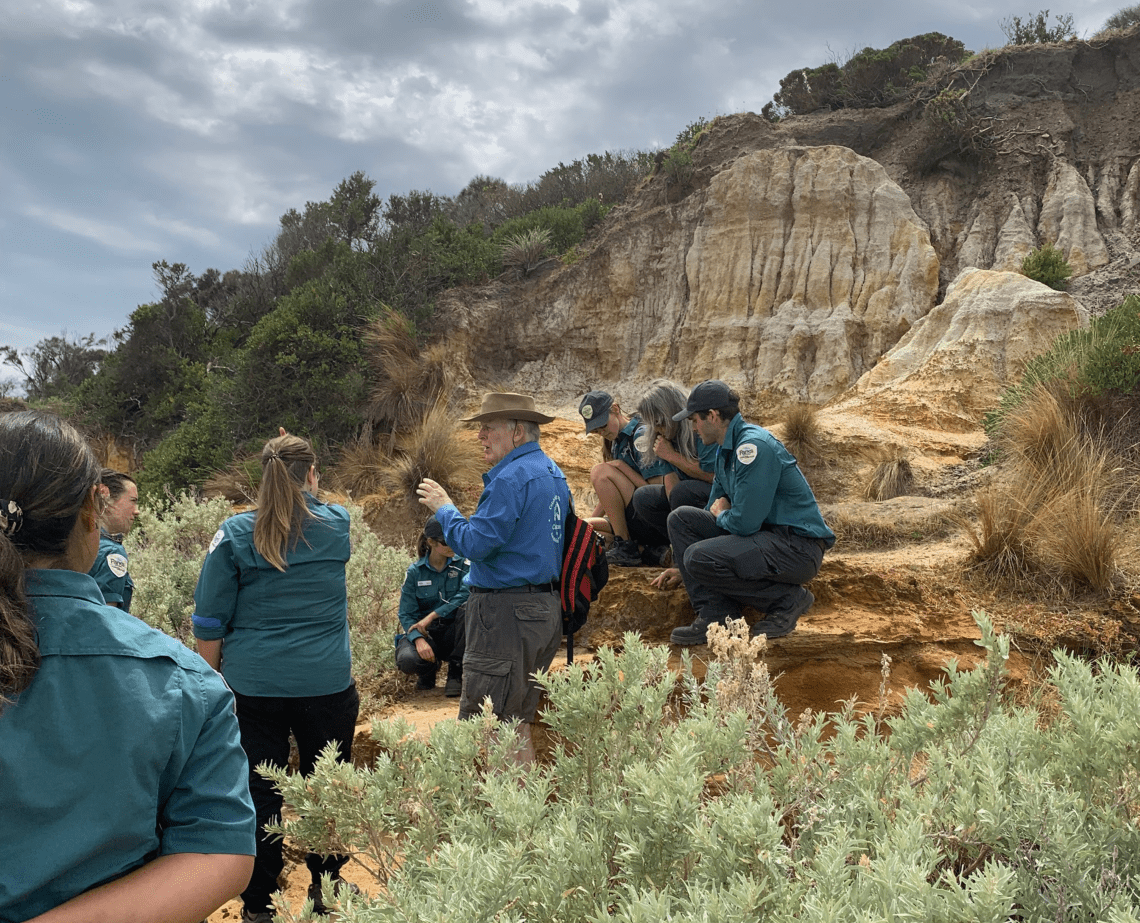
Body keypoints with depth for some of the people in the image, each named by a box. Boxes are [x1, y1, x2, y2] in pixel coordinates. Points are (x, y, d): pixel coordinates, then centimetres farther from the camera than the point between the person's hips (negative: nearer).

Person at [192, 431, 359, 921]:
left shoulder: (235, 533, -5)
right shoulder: (336, 525, -2)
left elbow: (210, 623, -1)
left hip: (253, 684, 0)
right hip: (327, 683, 0)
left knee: (259, 791, 10)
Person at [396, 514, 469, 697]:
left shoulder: (463, 566, -2)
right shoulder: (414, 572, -2)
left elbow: (466, 595, -19)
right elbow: (406, 614, -6)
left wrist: (432, 615, -24)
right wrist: (418, 639, -25)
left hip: (453, 633, 0)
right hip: (424, 634, 0)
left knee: (467, 609, -31)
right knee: (407, 659, -33)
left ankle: (455, 674, -17)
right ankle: (429, 670, 7)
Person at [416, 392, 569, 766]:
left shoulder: (512, 477, -15)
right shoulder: (553, 473, 15)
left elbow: (476, 543, -19)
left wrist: (444, 508, -4)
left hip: (506, 612, -10)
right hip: (546, 608, 10)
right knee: (517, 724, 16)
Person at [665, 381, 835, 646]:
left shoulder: (754, 445, -20)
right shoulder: (727, 449, 12)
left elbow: (744, 522, -24)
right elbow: (717, 509, 24)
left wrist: (722, 515, 0)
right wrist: (680, 566, 26)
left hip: (798, 546, -10)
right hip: (766, 533, 10)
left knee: (699, 558, -27)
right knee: (681, 518, 3)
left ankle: (788, 599, -7)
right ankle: (714, 614, -4)